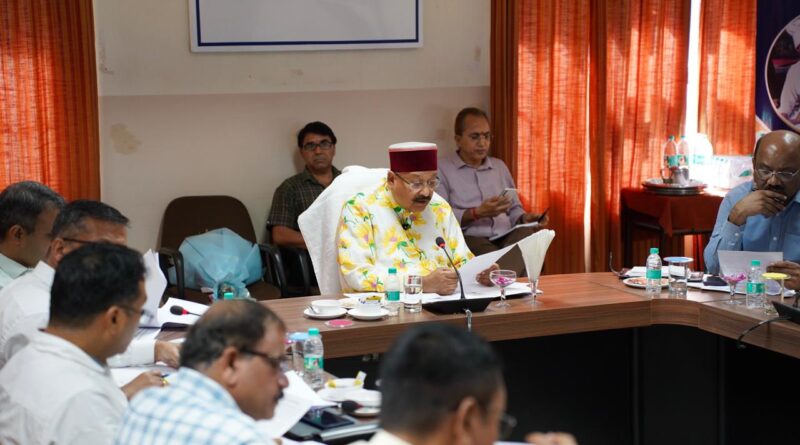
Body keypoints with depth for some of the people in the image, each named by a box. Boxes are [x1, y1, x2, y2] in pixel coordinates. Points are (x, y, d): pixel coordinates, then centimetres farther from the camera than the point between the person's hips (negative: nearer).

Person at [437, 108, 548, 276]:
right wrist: (476, 213, -15)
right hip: (470, 240, -6)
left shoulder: (500, 166, 25)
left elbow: (514, 209, 27)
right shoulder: (442, 170, 5)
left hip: (507, 238, 6)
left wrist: (525, 218, 4)